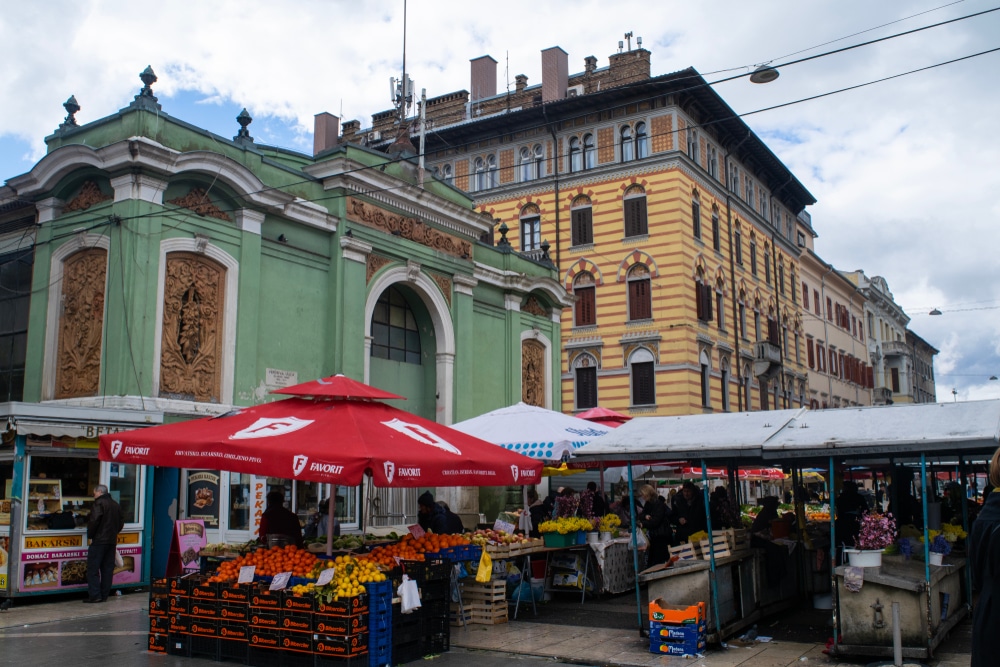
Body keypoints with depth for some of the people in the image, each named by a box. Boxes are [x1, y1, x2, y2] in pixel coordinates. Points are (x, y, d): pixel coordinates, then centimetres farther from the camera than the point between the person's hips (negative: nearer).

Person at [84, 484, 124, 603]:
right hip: (112, 541, 8)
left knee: (93, 568, -4)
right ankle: (104, 594, 11)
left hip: (99, 541, -8)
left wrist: (90, 535, -6)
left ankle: (94, 595, -8)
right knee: (107, 568, 9)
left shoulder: (99, 503, -10)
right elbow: (121, 521, 18)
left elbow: (94, 521, -18)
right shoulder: (116, 505, 15)